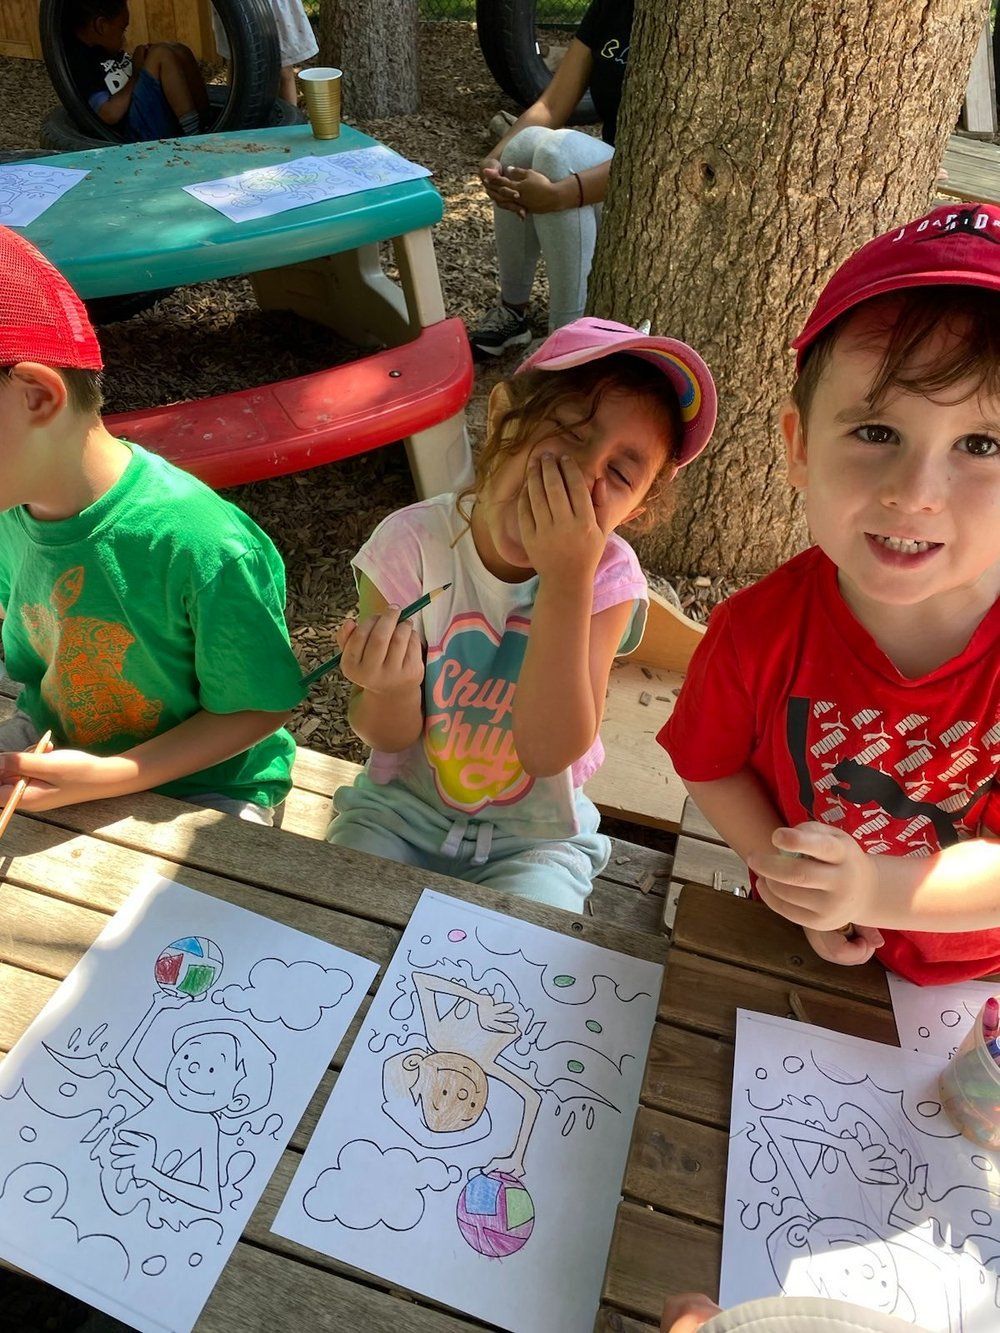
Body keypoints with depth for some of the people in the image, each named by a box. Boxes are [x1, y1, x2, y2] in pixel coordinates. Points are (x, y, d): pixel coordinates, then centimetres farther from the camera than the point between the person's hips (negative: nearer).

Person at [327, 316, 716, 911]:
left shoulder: (609, 576, -17)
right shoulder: (412, 543, -18)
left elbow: (549, 750, -26)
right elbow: (390, 736, -11)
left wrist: (568, 579, -34)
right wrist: (393, 688, -36)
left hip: (536, 837, 0)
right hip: (400, 807, 1)